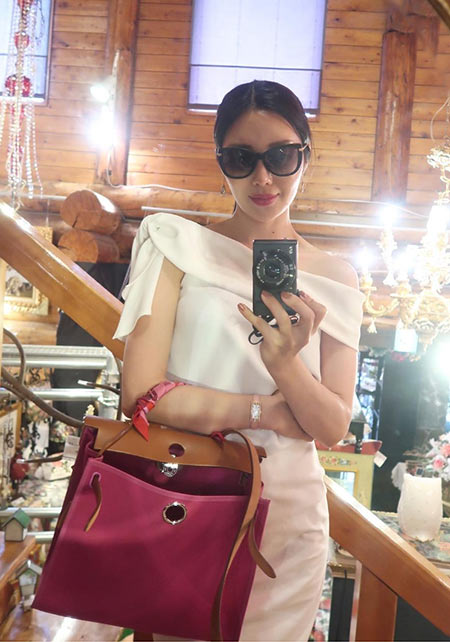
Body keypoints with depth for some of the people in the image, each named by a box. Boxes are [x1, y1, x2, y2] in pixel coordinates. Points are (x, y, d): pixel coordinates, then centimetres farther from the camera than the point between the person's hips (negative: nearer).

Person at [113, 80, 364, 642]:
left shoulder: (334, 283, 3)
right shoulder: (178, 244, -7)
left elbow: (333, 428, -3)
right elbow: (141, 394, -16)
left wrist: (286, 363, -23)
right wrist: (267, 410, -10)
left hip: (288, 514, 3)